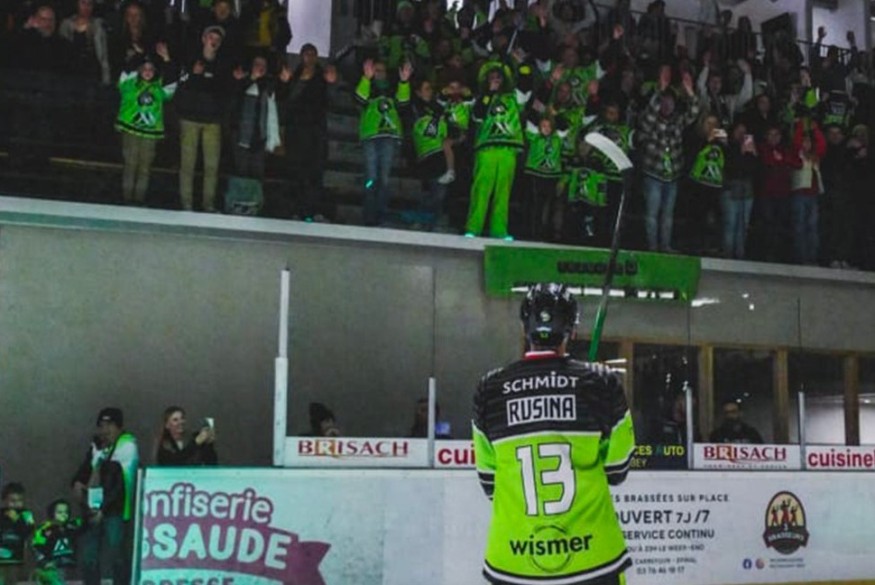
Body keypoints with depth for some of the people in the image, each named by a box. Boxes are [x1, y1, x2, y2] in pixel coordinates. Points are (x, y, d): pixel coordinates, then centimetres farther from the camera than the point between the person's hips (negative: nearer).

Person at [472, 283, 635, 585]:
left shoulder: (490, 389, 0)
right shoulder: (602, 382, -4)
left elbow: (489, 479, 7)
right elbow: (617, 468, 2)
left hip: (513, 558, 1)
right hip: (592, 553, -1)